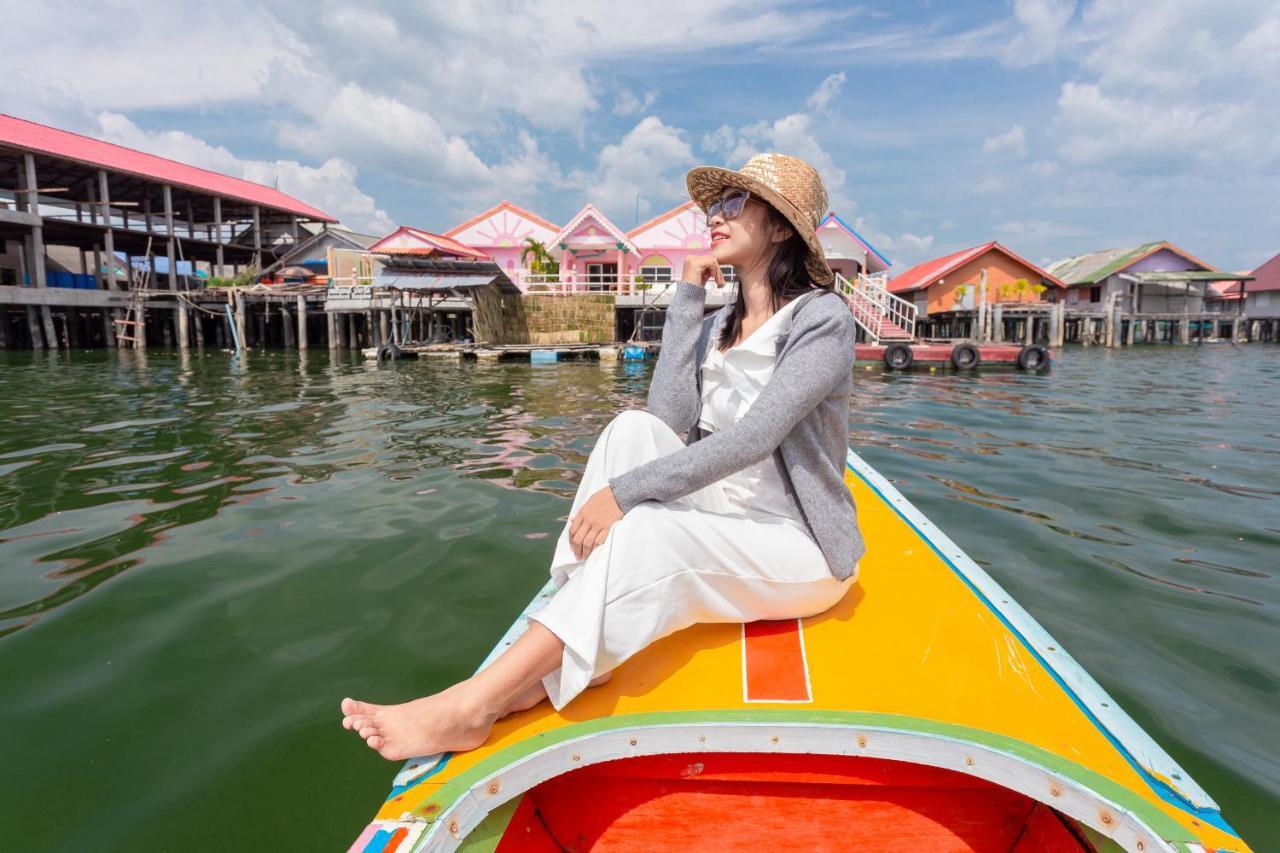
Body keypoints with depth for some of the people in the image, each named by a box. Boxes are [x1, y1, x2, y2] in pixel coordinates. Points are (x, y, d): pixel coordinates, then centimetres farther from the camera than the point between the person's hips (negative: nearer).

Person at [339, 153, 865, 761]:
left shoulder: (822, 317, -9)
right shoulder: (717, 325, 11)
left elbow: (754, 437, -25)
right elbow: (668, 419, -7)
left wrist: (624, 492, -28)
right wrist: (686, 299, -4)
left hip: (801, 551, -5)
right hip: (721, 523, 5)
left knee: (647, 529, -33)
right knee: (633, 428, -20)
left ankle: (471, 707, -27)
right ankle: (558, 664, -24)